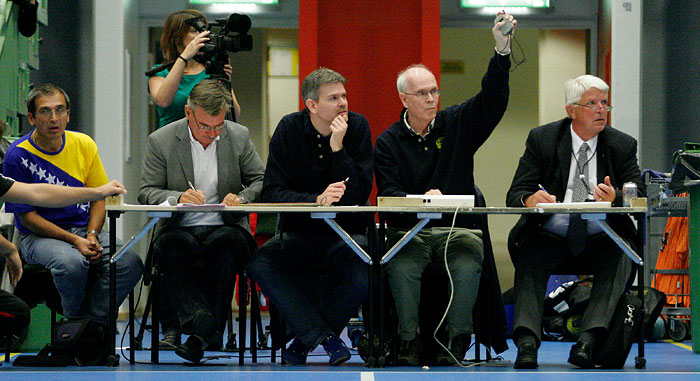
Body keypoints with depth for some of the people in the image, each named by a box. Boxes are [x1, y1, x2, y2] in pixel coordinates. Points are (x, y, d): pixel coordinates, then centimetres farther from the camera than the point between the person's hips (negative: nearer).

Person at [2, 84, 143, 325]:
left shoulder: (84, 145, 5)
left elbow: (98, 198, 9)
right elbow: (27, 216, -9)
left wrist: (92, 236, -11)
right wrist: (74, 241, -19)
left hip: (86, 230, 4)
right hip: (40, 236, -4)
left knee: (131, 264, -23)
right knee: (71, 263, -37)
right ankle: (73, 324, -8)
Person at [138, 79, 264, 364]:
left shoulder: (239, 137, 6)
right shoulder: (161, 141, 1)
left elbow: (261, 181, 11)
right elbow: (146, 193, 0)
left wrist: (242, 198, -12)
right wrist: (178, 198, -20)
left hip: (225, 227, 1)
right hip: (179, 229, 0)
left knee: (227, 244, -36)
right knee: (173, 246, -36)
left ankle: (203, 332, -38)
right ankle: (203, 323, -52)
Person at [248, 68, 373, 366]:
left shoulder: (357, 126, -6)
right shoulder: (289, 129, -4)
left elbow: (359, 195, -14)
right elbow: (272, 192, -11)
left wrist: (337, 148, -23)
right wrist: (317, 200, -26)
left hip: (345, 230, -1)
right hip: (298, 230, 1)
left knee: (365, 274, -32)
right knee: (259, 265, -27)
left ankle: (306, 337, -10)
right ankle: (323, 335, -21)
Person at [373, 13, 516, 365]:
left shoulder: (457, 124, 11)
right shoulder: (389, 141, 7)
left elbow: (493, 99, -3)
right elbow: (388, 192, -3)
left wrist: (502, 49, -17)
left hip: (459, 229, 1)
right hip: (409, 230, -1)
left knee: (467, 266, -32)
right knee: (401, 268, -32)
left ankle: (456, 341, -24)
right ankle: (409, 342, -23)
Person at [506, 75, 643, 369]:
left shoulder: (623, 145, 9)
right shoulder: (541, 139, 6)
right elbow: (515, 194, 0)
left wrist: (615, 198, -23)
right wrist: (530, 199, -26)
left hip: (600, 239, 0)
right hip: (551, 235, 0)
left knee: (620, 256, -31)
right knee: (531, 254, -31)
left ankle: (588, 339, -43)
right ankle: (527, 341, -43)